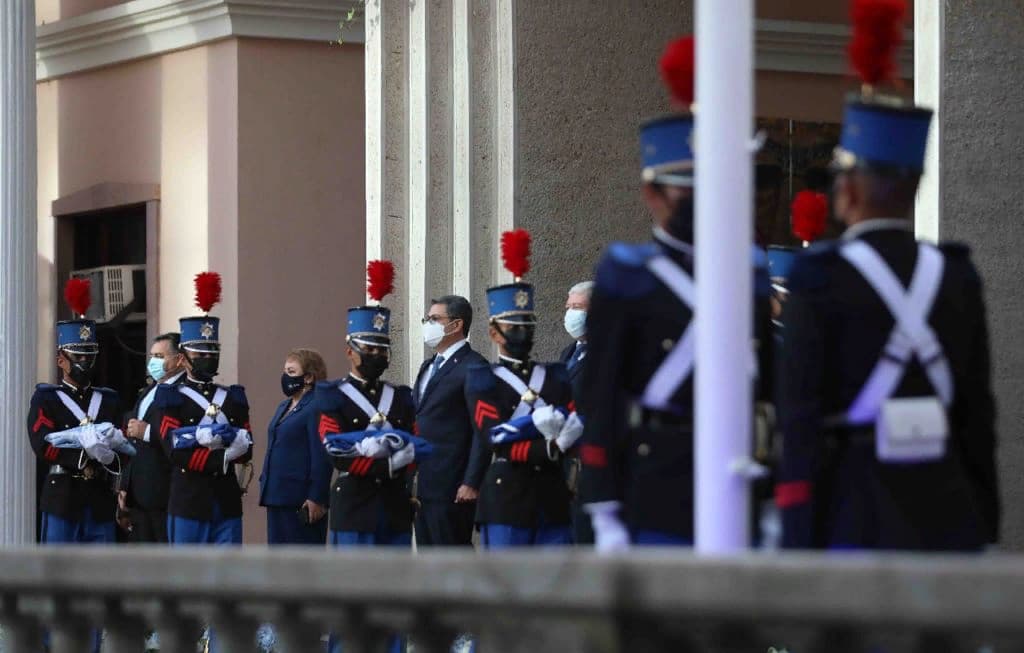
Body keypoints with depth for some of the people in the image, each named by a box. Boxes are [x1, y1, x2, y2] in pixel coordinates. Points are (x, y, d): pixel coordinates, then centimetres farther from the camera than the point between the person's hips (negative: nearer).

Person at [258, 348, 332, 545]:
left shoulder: (316, 409, -12)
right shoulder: (284, 407, 18)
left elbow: (322, 457, -16)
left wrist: (316, 499, -19)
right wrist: (266, 488, 18)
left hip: (301, 500, -9)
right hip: (278, 497, 9)